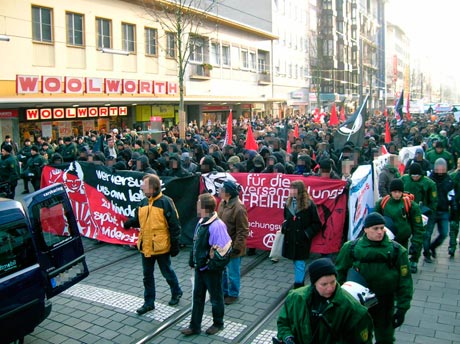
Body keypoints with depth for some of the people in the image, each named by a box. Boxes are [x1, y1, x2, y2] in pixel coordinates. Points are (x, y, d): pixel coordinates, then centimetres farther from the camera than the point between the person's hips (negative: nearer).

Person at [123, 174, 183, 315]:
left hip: (161, 246, -6)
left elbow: (174, 225, -14)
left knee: (167, 272, 13)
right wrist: (130, 222, -10)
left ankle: (176, 292, 37)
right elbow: (137, 219, 13)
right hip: (146, 246, 6)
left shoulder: (165, 202, -16)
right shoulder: (143, 202, 4)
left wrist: (175, 244, -13)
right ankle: (149, 302, 27)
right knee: (147, 275, 14)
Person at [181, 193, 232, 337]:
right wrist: (193, 261, 14)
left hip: (212, 270, -8)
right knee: (197, 297, 17)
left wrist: (212, 265, -20)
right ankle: (195, 326, 29)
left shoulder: (216, 225, -26)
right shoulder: (201, 222, 3)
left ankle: (218, 323, 33)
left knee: (216, 298, 13)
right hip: (200, 268, 8)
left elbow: (223, 249, -26)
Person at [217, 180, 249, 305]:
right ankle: (224, 292, 41)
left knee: (232, 273, 10)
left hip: (232, 247, -8)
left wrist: (236, 247, -19)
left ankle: (233, 294, 30)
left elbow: (243, 231, -20)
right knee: (222, 270, 22)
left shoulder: (239, 208, -24)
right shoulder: (222, 203, 2)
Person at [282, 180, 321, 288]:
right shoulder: (288, 203, 5)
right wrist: (284, 228, 2)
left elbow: (317, 224, -7)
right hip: (290, 239, 5)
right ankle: (299, 283, 29)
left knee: (300, 264, -3)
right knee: (296, 263, 15)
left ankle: (298, 286, 3)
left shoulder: (309, 204, -11)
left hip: (302, 240, -5)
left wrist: (306, 234, -15)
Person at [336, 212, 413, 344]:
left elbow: (404, 281, -4)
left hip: (385, 304, 0)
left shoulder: (397, 250, -8)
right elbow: (340, 272, 1)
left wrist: (402, 308, -5)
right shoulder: (351, 248, -9)